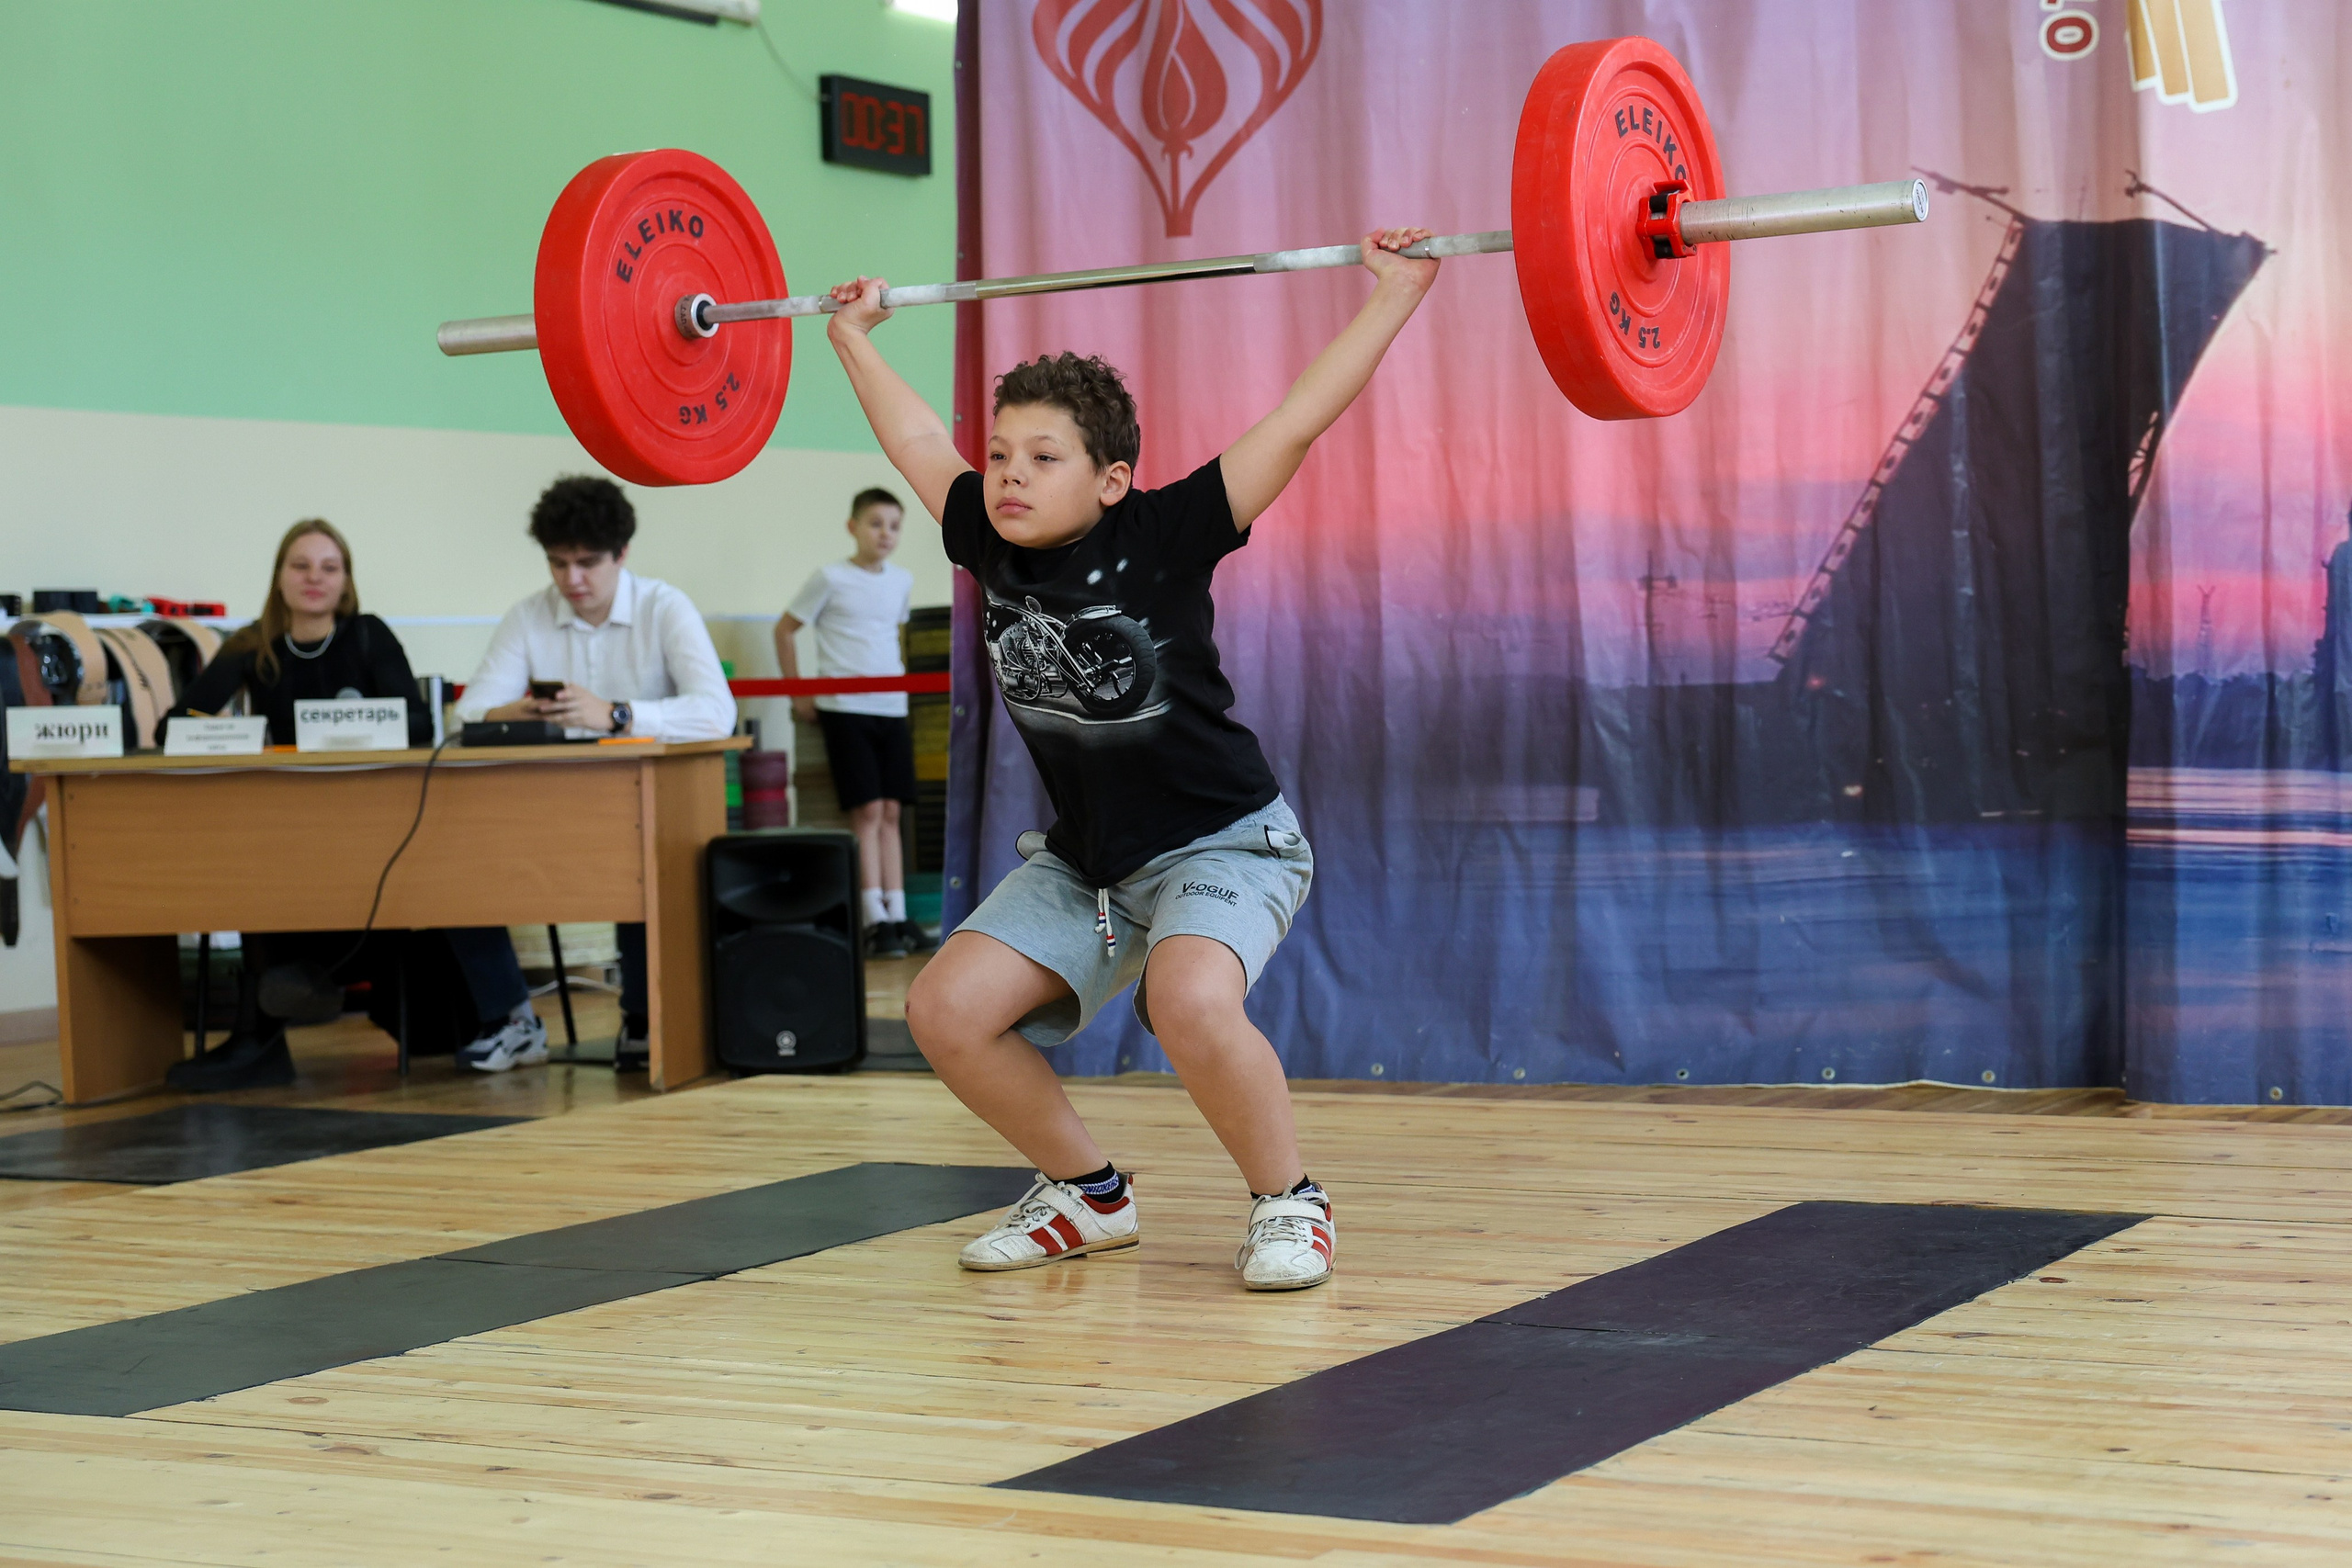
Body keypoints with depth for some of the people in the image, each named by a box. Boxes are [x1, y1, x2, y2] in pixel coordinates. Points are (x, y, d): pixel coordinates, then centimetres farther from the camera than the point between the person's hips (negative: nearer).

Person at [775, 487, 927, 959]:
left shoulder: (902, 581, 11)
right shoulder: (831, 578, -4)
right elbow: (784, 629, 3)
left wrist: (903, 676, 14)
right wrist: (798, 694, -1)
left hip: (891, 708, 5)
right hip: (846, 708, -5)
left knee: (891, 813, 5)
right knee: (867, 811, -9)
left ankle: (898, 916, 6)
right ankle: (875, 921, -9)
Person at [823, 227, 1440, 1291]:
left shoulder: (1164, 540, -18)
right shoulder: (991, 548, -5)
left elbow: (1298, 420, -21)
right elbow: (915, 440, 12)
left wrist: (1394, 295, -23)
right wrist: (854, 339, 22)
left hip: (1222, 842, -6)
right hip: (1082, 856, 6)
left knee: (1190, 1003, -34)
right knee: (948, 1011, -9)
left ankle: (1290, 1202, -10)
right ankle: (1087, 1194, 12)